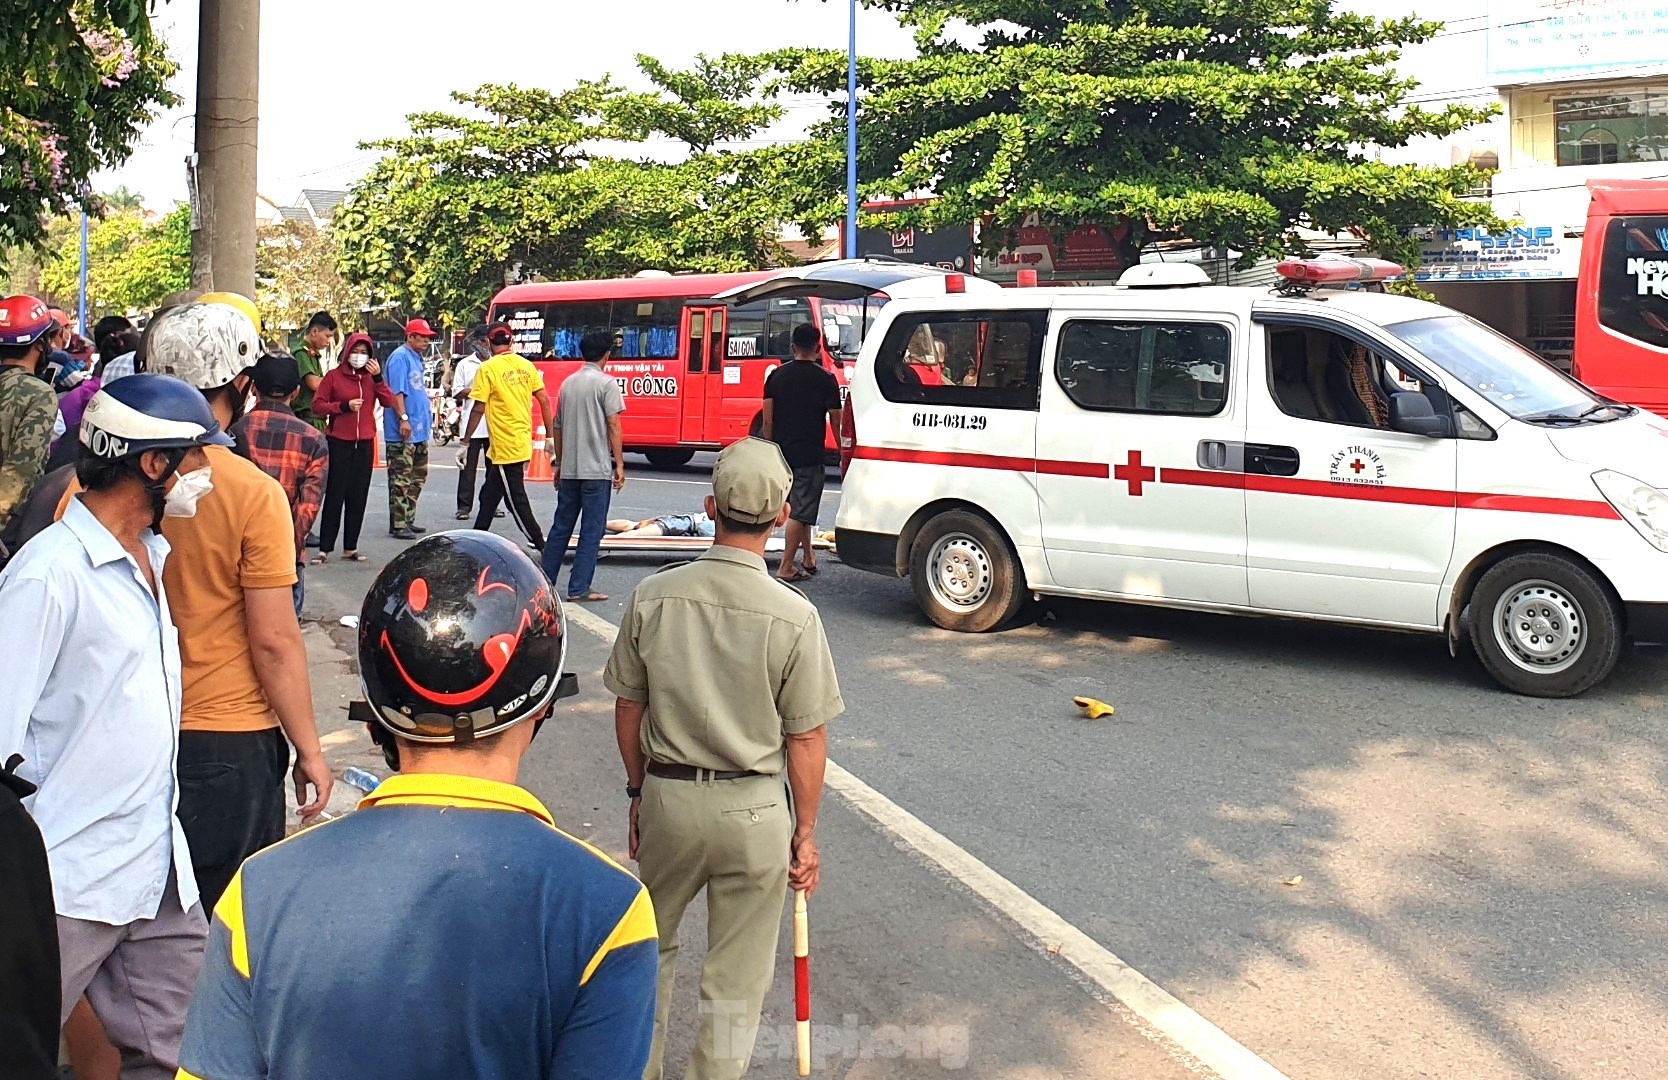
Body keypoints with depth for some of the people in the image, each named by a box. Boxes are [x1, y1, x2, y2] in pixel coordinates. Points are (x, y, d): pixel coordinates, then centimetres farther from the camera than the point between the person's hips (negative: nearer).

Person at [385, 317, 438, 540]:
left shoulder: (417, 358, 18)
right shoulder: (400, 357, -12)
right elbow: (396, 391, -20)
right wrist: (403, 418, -26)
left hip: (419, 431, 11)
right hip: (403, 432, -10)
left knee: (417, 478, 15)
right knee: (401, 479, -8)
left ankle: (408, 520, 23)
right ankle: (398, 525, -6)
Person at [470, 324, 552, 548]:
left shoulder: (487, 369, -11)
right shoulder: (526, 365, 5)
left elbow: (478, 409, -12)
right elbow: (544, 400, 5)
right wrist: (550, 436, 12)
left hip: (504, 447, -7)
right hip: (523, 443, 7)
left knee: (516, 500, -2)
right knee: (489, 495, 20)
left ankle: (539, 545, -4)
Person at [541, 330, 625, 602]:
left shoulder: (568, 383, 12)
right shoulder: (607, 383, -7)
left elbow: (558, 427, 15)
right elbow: (613, 426, -11)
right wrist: (619, 464, -7)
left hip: (569, 469, 6)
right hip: (596, 468, -6)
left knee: (561, 526, 15)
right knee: (591, 530, -1)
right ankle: (579, 588, -2)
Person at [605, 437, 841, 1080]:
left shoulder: (653, 596, -8)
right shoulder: (794, 616, -15)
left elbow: (629, 712, 2)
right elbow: (806, 741, -9)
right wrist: (805, 831, 4)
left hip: (667, 796, 3)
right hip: (754, 809, -3)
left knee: (651, 945, 25)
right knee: (737, 978, 11)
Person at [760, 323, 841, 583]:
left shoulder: (776, 375, 4)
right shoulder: (825, 379, -6)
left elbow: (767, 420, 4)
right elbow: (835, 421, -4)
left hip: (782, 452, 5)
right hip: (809, 454, -5)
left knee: (799, 506, 19)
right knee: (801, 511, -1)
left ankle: (809, 558, 24)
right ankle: (786, 568, -3)